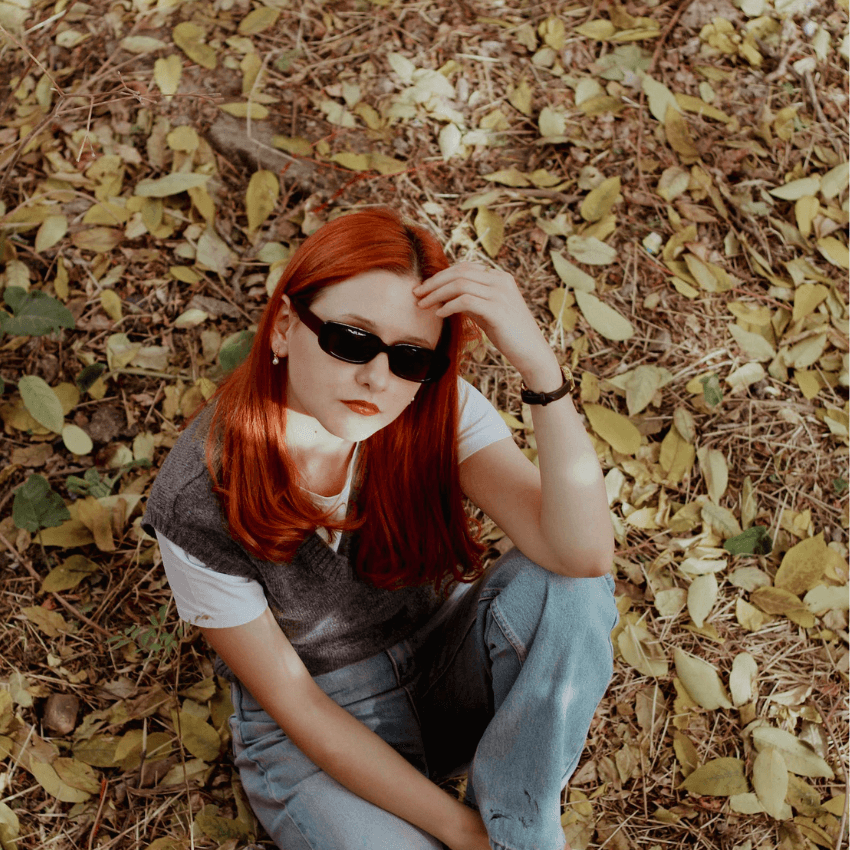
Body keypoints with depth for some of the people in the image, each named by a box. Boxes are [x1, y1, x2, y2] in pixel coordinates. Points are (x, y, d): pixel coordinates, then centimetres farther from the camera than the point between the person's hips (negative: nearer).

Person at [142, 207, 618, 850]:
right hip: (322, 743, -2)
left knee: (561, 580, -26)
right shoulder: (197, 503, -24)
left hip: (451, 676, 3)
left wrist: (540, 365, -43)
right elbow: (296, 705, -16)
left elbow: (584, 555, -31)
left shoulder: (438, 411, -18)